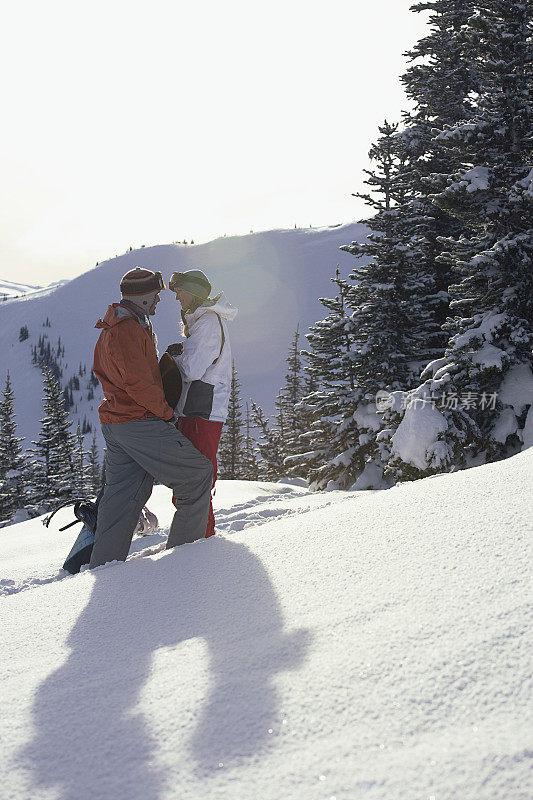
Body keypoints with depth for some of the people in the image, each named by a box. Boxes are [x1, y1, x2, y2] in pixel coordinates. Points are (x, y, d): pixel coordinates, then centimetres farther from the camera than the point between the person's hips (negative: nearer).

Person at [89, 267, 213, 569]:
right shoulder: (128, 331, -17)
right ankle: (186, 545, 3)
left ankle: (104, 563, 11)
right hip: (140, 423, -10)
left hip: (113, 424, 10)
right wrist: (168, 413, -9)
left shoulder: (112, 329, 18)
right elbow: (139, 384, -20)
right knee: (199, 473, -1)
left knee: (124, 493, 12)